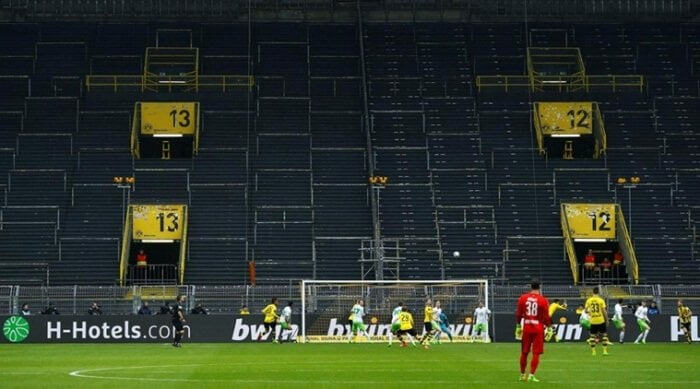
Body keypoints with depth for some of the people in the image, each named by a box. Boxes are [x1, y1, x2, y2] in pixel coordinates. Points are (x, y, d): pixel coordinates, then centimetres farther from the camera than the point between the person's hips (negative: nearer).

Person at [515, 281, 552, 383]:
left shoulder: (522, 298, 1)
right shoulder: (543, 300, -6)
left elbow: (518, 314, 4)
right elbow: (546, 317, -6)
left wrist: (518, 326, 14)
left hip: (526, 328, 3)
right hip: (538, 329, -3)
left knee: (524, 352, 13)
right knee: (536, 353, 1)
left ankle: (522, 375, 21)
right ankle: (531, 375, -6)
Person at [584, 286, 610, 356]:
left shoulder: (589, 300, -1)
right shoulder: (601, 300, -7)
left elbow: (586, 310, 2)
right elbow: (604, 311, -7)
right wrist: (607, 320, 3)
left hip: (593, 321, 2)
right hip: (601, 321, -2)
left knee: (592, 336, 11)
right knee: (604, 335, 8)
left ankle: (593, 351, 7)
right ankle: (604, 350, 3)